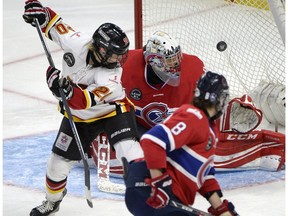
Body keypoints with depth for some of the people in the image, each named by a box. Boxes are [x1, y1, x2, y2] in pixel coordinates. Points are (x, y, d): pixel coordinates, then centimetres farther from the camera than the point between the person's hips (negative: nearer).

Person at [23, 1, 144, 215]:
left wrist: (67, 90, -60)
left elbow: (86, 101, -44)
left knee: (128, 147, -29)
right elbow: (54, 25, -8)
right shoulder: (78, 44, -25)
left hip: (112, 110, -4)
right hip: (78, 116, 4)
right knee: (59, 161, 7)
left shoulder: (111, 77, -35)